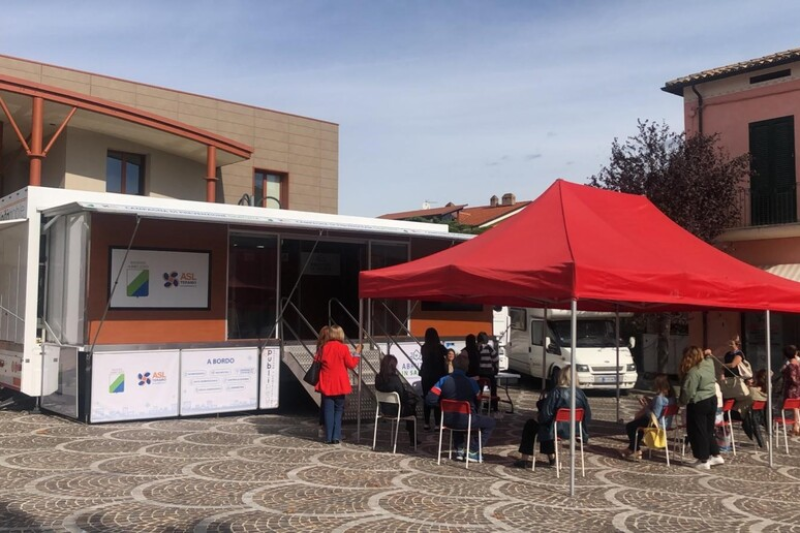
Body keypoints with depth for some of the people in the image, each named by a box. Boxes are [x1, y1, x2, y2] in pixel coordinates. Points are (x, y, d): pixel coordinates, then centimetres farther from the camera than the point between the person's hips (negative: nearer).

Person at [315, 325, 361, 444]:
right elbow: (351, 364, -4)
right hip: (339, 384, -2)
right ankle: (336, 436, 2)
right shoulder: (343, 348, -8)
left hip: (326, 384, 2)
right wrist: (357, 353, 7)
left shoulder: (324, 347, 1)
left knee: (328, 410, 6)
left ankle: (329, 437, 4)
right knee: (338, 410, 9)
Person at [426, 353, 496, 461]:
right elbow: (477, 402, 4)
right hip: (466, 421, -4)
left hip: (448, 420, 4)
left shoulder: (443, 380, -6)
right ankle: (472, 450, 12)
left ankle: (459, 449, 33)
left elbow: (429, 400, -10)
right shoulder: (471, 382, -10)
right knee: (490, 422, 18)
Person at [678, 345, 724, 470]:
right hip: (712, 400, 8)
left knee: (698, 432, 4)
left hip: (698, 404, -8)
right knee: (709, 430, 20)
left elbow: (688, 392, -22)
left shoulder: (693, 372, -23)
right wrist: (708, 354, 38)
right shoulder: (709, 363, -1)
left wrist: (681, 401, -6)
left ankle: (703, 460, 9)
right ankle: (716, 456, 25)